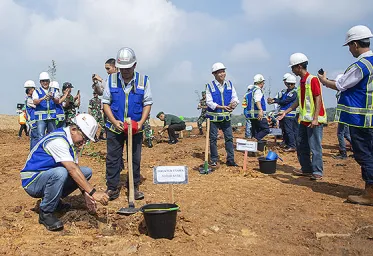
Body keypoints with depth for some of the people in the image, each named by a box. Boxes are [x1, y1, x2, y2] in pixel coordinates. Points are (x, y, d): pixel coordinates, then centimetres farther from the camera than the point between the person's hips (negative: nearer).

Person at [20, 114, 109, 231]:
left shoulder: (72, 142, 2)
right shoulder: (57, 140, -26)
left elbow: (75, 168, 0)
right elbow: (73, 170, -34)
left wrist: (86, 194, -10)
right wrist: (93, 192, -36)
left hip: (50, 176, 9)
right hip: (32, 181, -8)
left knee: (86, 172, 0)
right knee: (60, 172, -37)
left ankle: (54, 201, 10)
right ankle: (45, 213, -15)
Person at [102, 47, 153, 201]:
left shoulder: (143, 80, -2)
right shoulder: (111, 79, 0)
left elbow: (147, 103, -1)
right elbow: (106, 102, 1)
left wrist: (141, 122, -14)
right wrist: (114, 121, -12)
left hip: (135, 128, 0)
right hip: (114, 127, 0)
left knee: (135, 158, 8)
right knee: (112, 158, 5)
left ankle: (134, 187, 21)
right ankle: (112, 187, 17)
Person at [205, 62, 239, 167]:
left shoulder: (229, 84, 5)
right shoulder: (210, 86, -7)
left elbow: (234, 97, 5)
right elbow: (209, 102, -12)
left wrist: (234, 103, -19)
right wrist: (222, 107, -23)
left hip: (226, 116, 4)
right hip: (214, 116, -3)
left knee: (229, 138, 4)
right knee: (213, 138, 3)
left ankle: (230, 160, 12)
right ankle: (214, 160, 16)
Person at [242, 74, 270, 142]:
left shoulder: (250, 91, 20)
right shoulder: (258, 90, -9)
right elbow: (257, 100, -27)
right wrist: (260, 110, -40)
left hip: (251, 115, 10)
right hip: (258, 115, -9)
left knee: (255, 131, 12)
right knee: (266, 129, -9)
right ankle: (255, 140, -23)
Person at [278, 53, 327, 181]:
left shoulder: (313, 79, -12)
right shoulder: (302, 81, 14)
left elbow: (318, 99, -16)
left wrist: (315, 118, -22)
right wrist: (285, 112, 16)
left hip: (314, 120, -9)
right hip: (303, 119, 9)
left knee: (315, 147, -3)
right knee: (301, 146, 13)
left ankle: (317, 172, 6)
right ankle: (306, 169, 24)